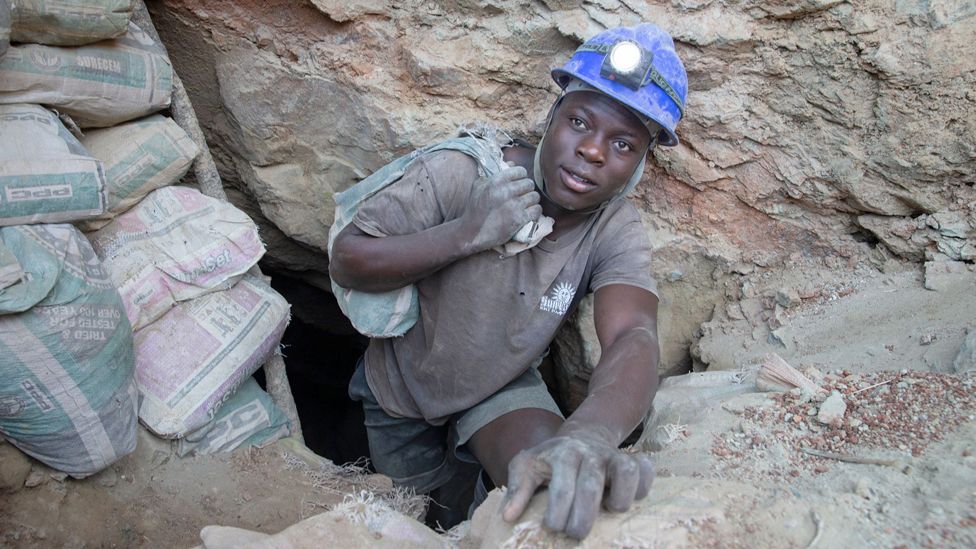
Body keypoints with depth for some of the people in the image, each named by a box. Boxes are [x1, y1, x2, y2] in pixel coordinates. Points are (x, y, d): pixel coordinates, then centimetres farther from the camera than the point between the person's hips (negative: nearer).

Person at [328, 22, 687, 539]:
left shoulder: (618, 234, -23)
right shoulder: (459, 175, -29)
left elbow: (632, 337, -41)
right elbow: (345, 263, -26)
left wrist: (590, 434, -64)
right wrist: (468, 233, -40)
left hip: (502, 386, 1)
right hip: (402, 386, 0)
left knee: (560, 488, -24)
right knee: (418, 503, 22)